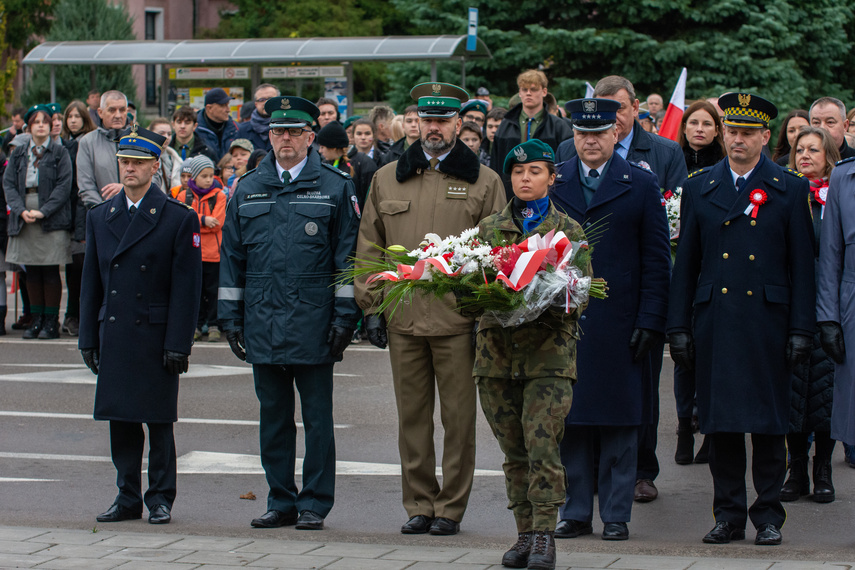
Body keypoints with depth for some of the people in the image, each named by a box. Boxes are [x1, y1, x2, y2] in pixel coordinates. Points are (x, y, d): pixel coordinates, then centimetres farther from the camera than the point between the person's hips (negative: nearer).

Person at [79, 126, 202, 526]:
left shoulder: (179, 218, -3)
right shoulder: (99, 217, 11)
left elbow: (186, 286, -6)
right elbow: (91, 283, 13)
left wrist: (178, 343, -12)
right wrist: (88, 338, 8)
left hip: (156, 336, -4)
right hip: (114, 335, 4)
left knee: (159, 421, 1)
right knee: (120, 421, 7)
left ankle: (160, 498, 10)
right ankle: (128, 497, 15)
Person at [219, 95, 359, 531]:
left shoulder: (334, 188, 1)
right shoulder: (247, 190, 11)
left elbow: (347, 256, 0)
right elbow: (231, 257, 14)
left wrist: (344, 317, -6)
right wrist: (231, 316, 8)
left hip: (313, 326, -3)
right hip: (262, 323, 4)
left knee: (317, 417, 2)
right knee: (274, 415, 9)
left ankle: (314, 503, 9)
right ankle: (281, 501, 18)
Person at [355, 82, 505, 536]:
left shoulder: (484, 182, 4)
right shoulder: (386, 179, 11)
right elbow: (369, 247, 13)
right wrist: (372, 306, 6)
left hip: (458, 322, -2)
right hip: (402, 319, 3)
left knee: (458, 417, 1)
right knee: (411, 415, 7)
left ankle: (450, 508, 10)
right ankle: (419, 504, 16)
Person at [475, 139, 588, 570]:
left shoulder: (568, 231, 6)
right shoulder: (489, 228, 14)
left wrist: (550, 304, -17)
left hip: (549, 350, -3)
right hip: (497, 348, 3)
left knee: (542, 445, -12)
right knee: (513, 451, 7)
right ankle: (525, 532, 15)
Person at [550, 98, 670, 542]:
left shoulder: (641, 185, 3)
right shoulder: (551, 184, 8)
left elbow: (657, 259, 1)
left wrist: (651, 321, -6)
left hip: (620, 323, -2)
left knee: (620, 424, 2)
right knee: (570, 421, 4)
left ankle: (615, 516, 9)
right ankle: (576, 512, 13)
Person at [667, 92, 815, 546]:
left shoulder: (790, 190, 4)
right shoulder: (699, 188, 10)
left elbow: (802, 266, 3)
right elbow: (685, 264, 10)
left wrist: (801, 330, -3)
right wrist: (679, 327, 4)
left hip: (767, 322, -2)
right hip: (713, 322, 2)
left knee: (768, 423, 1)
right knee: (720, 423, 3)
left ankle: (768, 515, 10)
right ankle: (729, 514, 12)